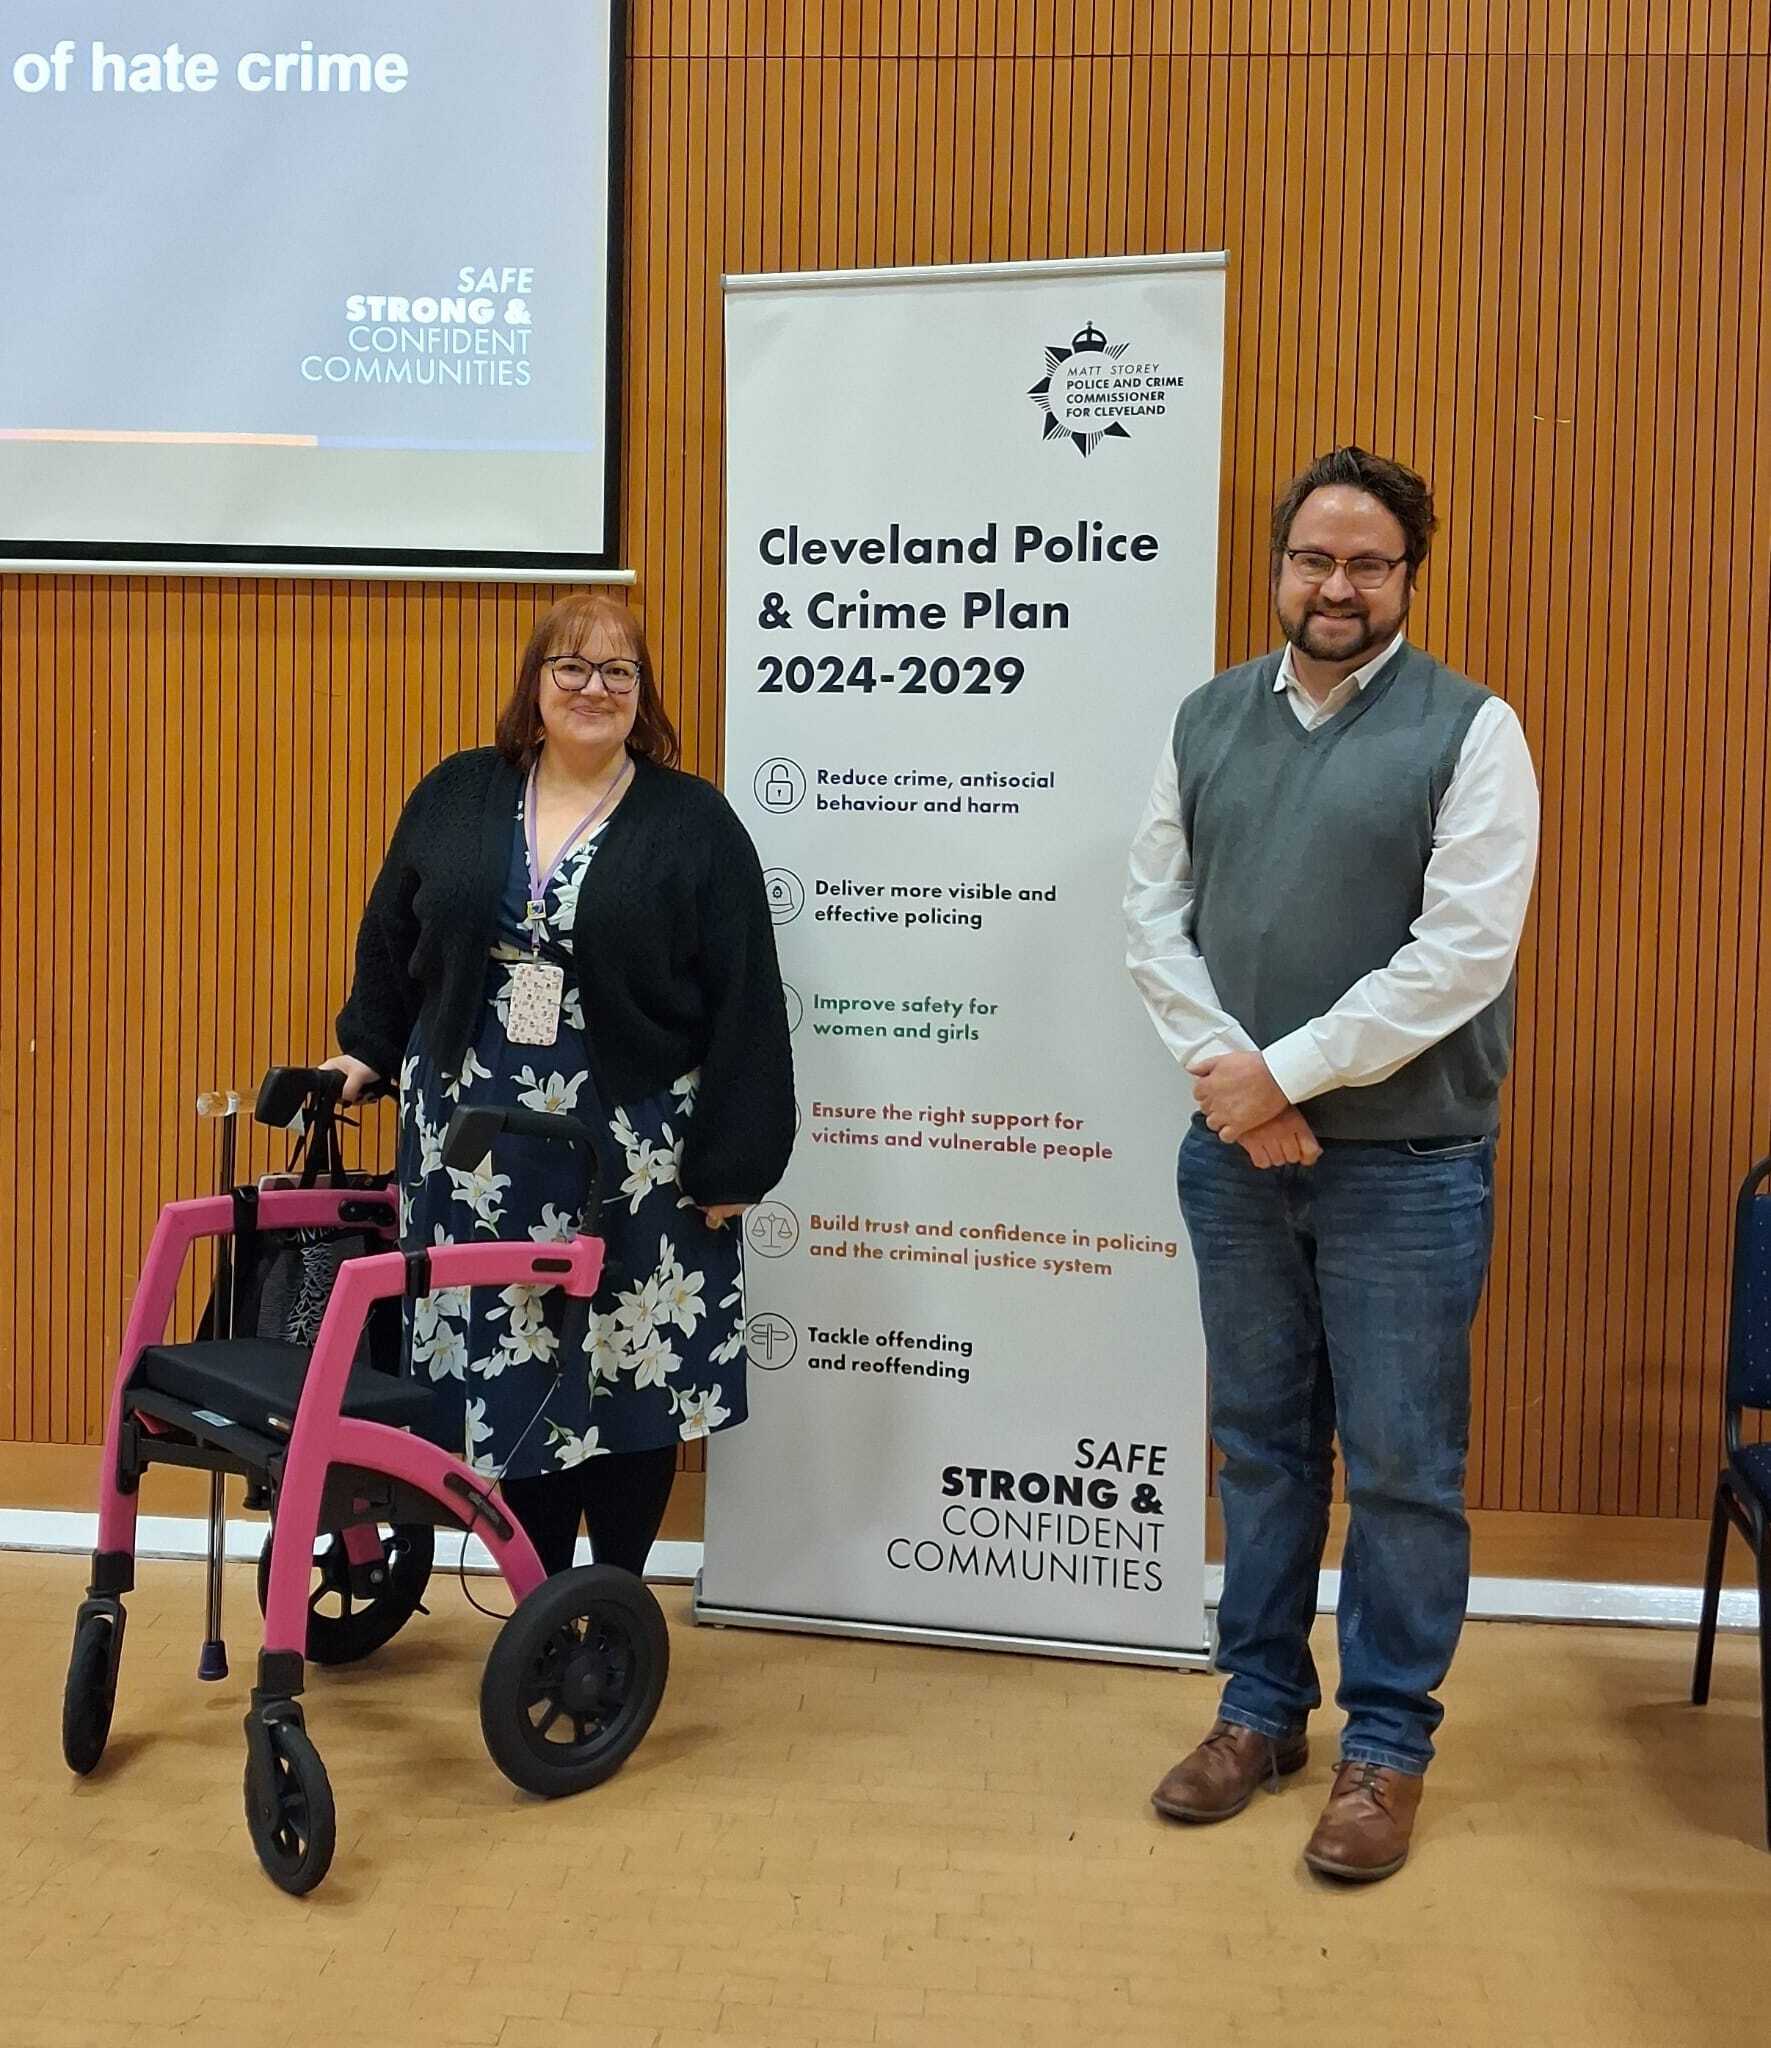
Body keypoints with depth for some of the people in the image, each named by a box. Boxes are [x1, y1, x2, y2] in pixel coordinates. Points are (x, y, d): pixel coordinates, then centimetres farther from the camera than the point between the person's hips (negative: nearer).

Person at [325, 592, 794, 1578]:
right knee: (508, 1376, 8)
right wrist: (367, 1054, 15)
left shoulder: (695, 823, -2)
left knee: (630, 1379, 5)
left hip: (633, 1156, -3)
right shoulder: (455, 797, 8)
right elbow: (391, 942, 19)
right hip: (479, 1148, 3)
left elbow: (743, 1004, -5)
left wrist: (729, 1162, -8)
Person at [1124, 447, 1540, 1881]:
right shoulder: (1210, 720, 8)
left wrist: (1285, 1072, -15)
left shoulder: (1469, 730, -6)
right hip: (1235, 1154, 4)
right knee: (1261, 1443, 15)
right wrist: (1225, 1073, -9)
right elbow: (1155, 912, 5)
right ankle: (1263, 1707, 30)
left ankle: (1389, 1744, 21)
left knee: (1402, 1467, 5)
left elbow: (1461, 955, -15)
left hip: (1404, 1164, -4)